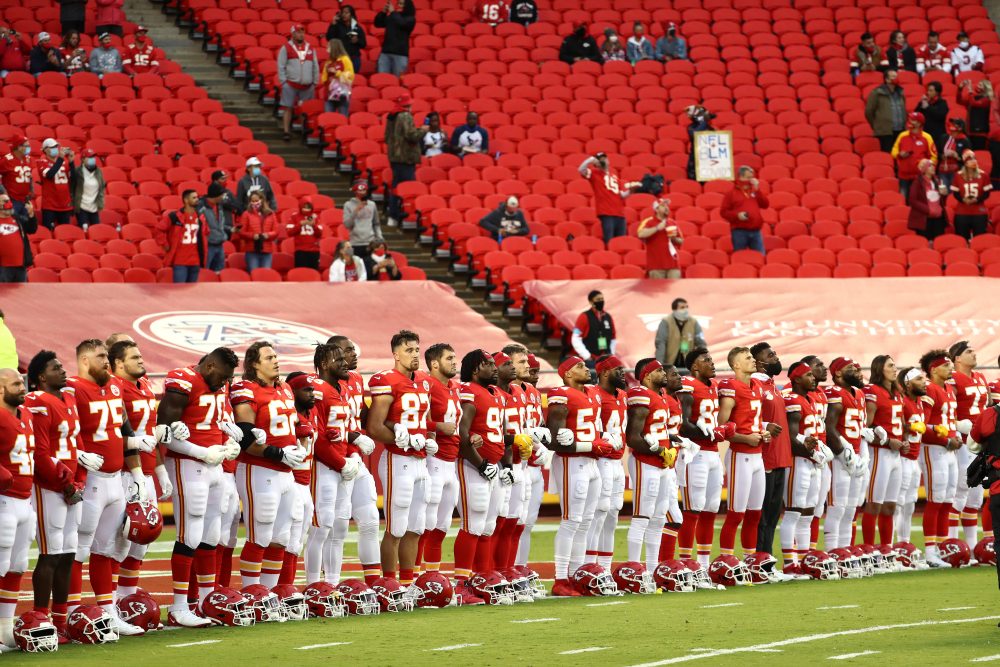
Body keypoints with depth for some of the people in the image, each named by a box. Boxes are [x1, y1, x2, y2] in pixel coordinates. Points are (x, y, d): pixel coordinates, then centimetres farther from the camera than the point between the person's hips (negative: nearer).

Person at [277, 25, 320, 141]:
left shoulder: (310, 48, 12)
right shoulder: (286, 48, 0)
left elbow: (315, 67, 15)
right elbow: (281, 66, -2)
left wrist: (315, 82, 9)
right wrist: (283, 82, -8)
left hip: (308, 86, 3)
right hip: (290, 84, -3)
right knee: (288, 108, -2)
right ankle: (287, 131, 2)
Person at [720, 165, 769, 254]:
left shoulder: (755, 191, 15)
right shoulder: (732, 193, 2)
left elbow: (765, 205, 5)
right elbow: (723, 212, -1)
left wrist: (757, 189, -1)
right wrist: (737, 215, -17)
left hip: (756, 231, 4)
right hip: (739, 232, -4)